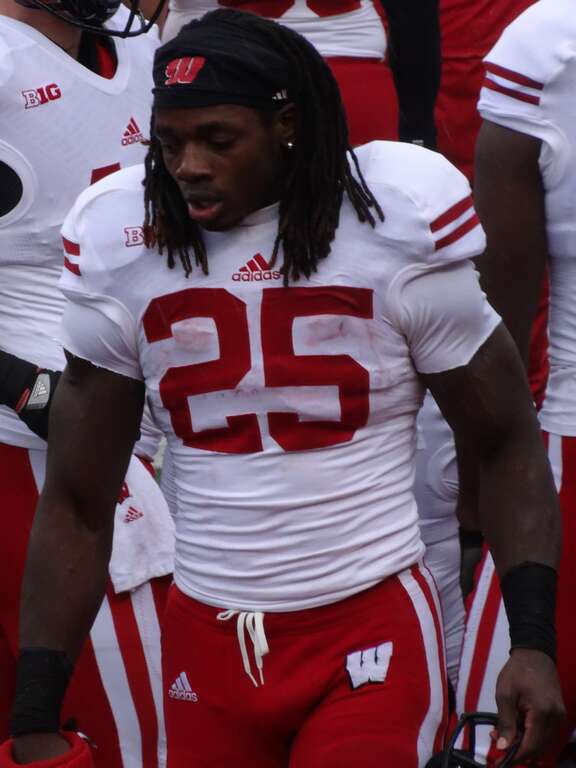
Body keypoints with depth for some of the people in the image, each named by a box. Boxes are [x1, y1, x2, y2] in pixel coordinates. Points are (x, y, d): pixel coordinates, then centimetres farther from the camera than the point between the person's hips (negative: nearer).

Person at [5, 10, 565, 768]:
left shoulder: (397, 230, -7)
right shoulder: (122, 255, -1)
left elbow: (507, 443, 2)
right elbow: (76, 504, 4)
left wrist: (533, 641, -9)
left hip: (371, 628, -2)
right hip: (207, 640, 3)